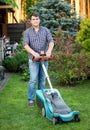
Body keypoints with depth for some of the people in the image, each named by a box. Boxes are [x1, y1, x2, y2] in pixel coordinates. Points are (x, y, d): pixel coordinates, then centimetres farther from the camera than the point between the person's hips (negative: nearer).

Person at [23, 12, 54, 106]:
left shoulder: (45, 30, 3)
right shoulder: (27, 32, 0)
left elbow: (51, 42, -8)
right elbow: (25, 45, -13)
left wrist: (49, 50, -29)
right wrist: (34, 53, -29)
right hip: (33, 59, -2)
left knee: (42, 79, 8)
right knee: (33, 79, -6)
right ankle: (31, 99, 2)